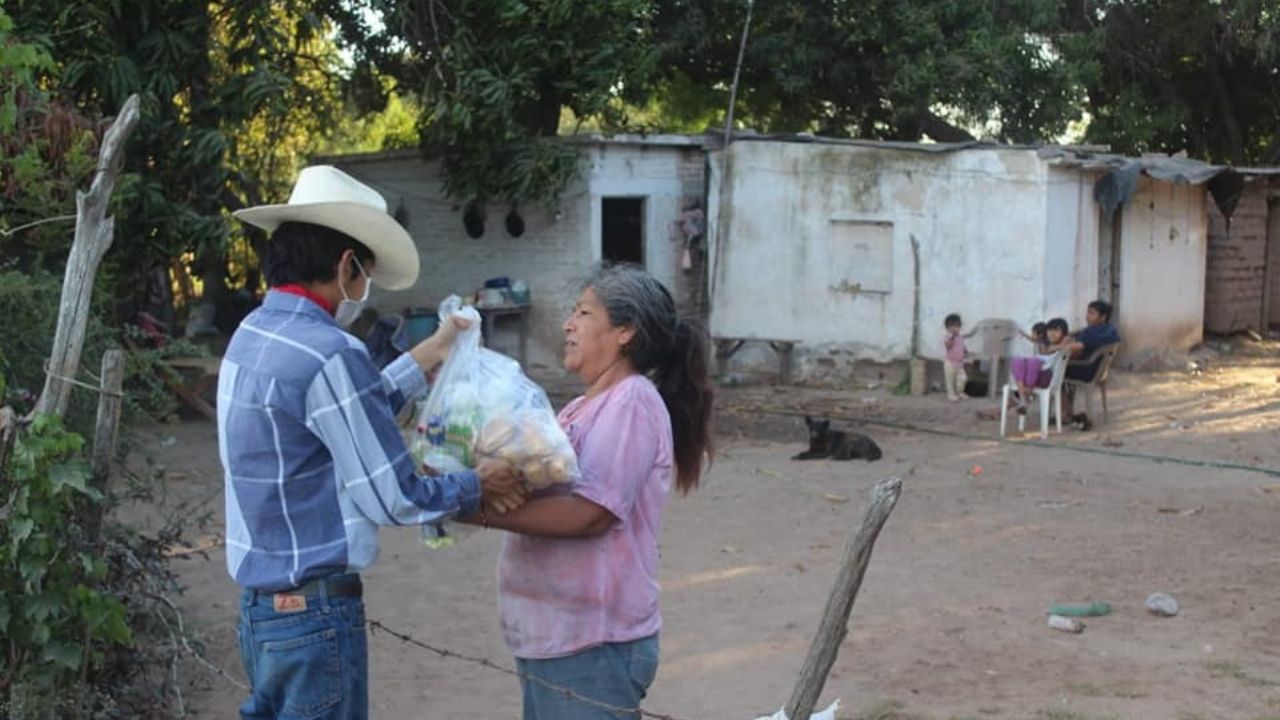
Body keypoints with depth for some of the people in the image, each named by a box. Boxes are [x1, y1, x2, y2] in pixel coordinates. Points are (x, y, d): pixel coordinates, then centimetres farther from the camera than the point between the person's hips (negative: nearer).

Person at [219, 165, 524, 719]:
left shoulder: (252, 337, 6)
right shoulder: (326, 355, -22)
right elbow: (393, 499, -17)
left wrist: (426, 358, 21)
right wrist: (478, 486, -2)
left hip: (261, 604, 9)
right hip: (315, 613, -9)